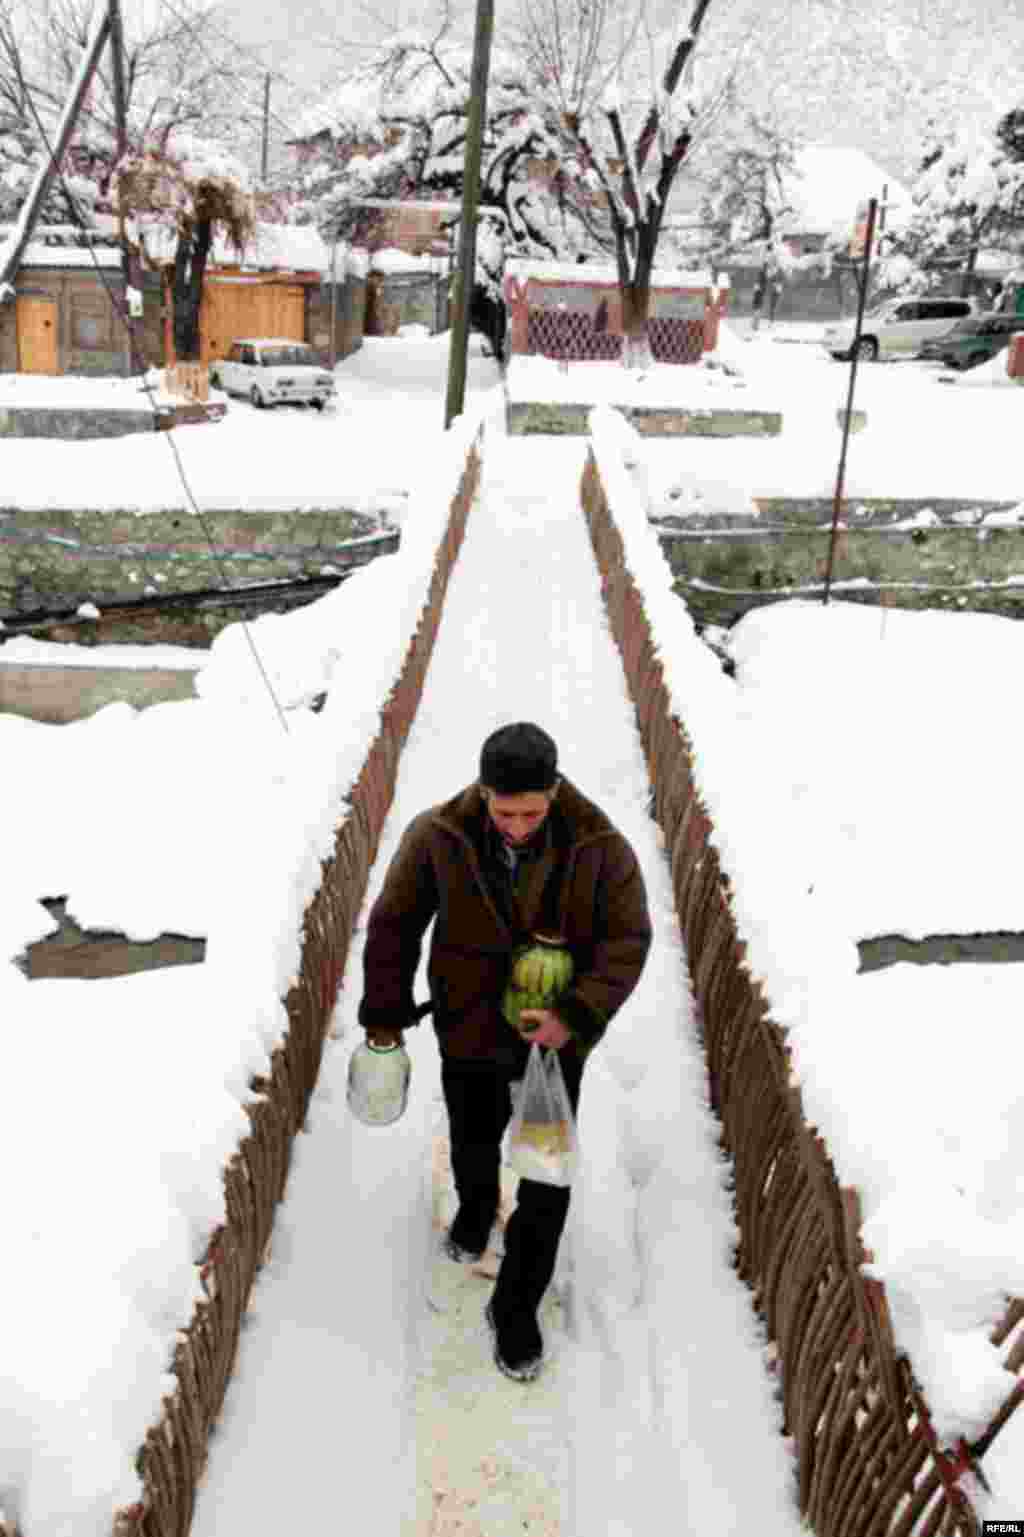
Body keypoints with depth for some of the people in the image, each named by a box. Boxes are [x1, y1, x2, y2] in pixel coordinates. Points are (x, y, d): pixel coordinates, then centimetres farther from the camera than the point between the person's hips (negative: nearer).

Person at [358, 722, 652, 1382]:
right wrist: (385, 1015, -1)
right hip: (470, 1029, 1)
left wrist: (576, 1016, -28)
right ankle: (476, 1206, 59)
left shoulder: (600, 847, -21)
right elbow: (395, 924, -7)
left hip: (555, 1033, -1)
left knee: (547, 1180, 5)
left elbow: (627, 941, -14)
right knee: (474, 1144, 24)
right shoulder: (437, 838, -20)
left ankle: (517, 1309, 27)